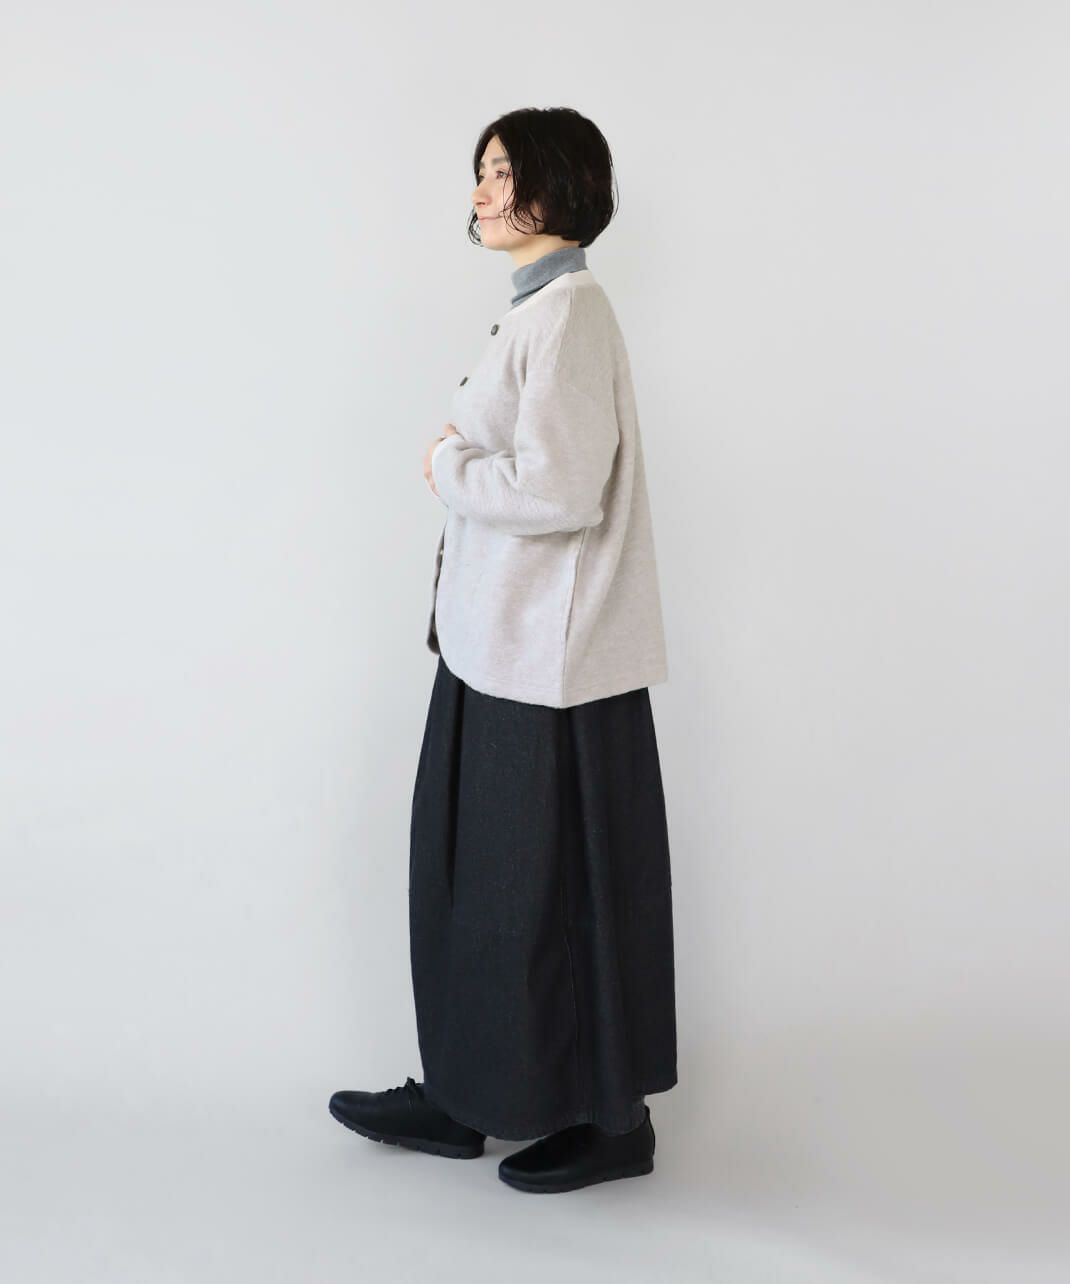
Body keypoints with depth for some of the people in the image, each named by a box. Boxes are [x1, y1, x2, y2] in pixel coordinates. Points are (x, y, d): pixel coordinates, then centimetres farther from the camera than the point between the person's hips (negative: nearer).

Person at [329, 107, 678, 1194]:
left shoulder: (567, 312, -16)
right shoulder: (534, 309, 14)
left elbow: (558, 491, -24)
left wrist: (448, 468, -10)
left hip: (550, 664, -10)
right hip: (500, 647, 10)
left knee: (559, 892, 3)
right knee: (472, 874, 16)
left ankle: (608, 1121, 22)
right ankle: (462, 1097, 31)